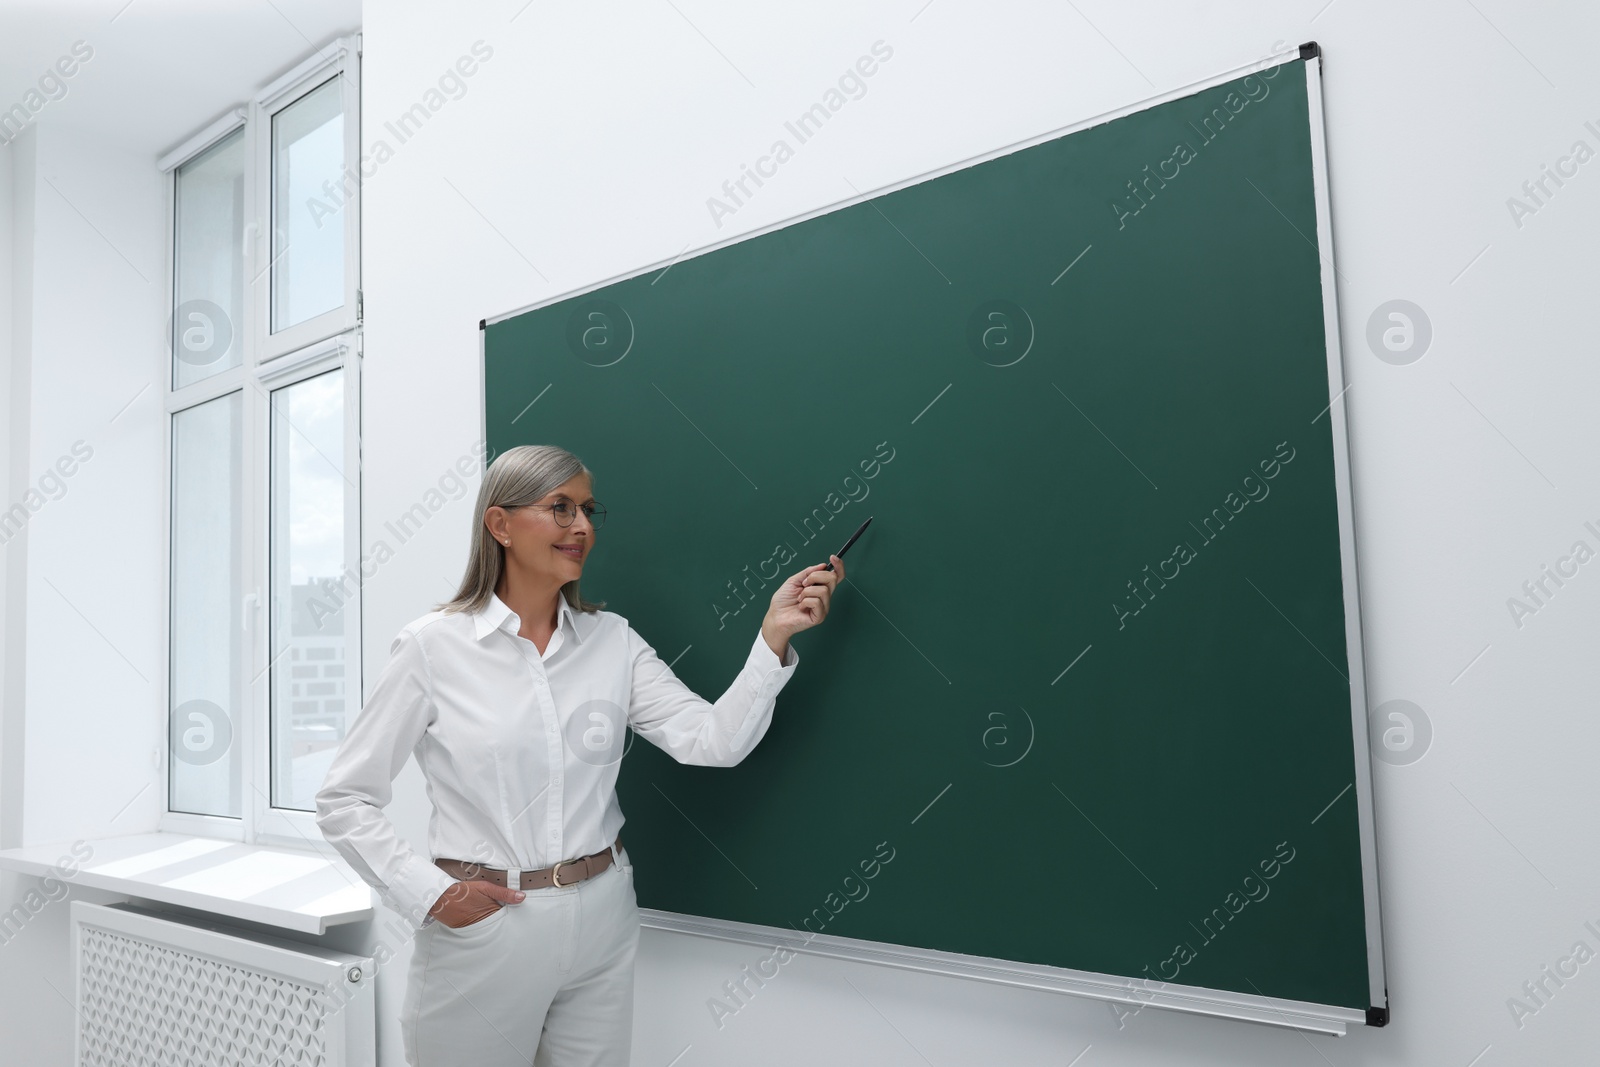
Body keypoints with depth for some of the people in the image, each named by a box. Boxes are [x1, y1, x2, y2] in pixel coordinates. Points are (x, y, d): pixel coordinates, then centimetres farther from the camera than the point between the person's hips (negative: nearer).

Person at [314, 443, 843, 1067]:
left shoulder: (612, 641, 1)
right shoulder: (433, 646, -9)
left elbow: (714, 742, -9)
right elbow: (344, 801, -4)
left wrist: (773, 637, -19)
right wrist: (428, 894, -13)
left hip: (601, 922, 3)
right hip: (481, 928, -3)